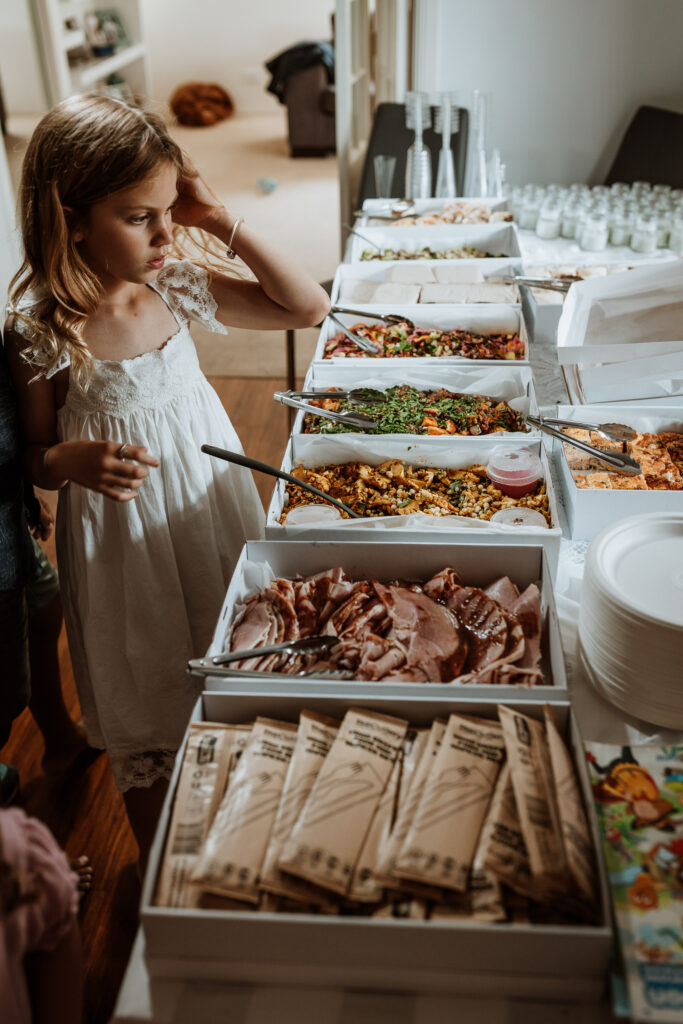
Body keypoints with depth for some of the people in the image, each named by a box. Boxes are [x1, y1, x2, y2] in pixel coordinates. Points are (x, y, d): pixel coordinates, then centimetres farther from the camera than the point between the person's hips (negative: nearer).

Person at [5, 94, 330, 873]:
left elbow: (308, 307, -3)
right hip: (124, 541, -4)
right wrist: (73, 461, -28)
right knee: (147, 714, 13)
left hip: (214, 511, 5)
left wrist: (223, 224, -13)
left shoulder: (176, 287, -6)